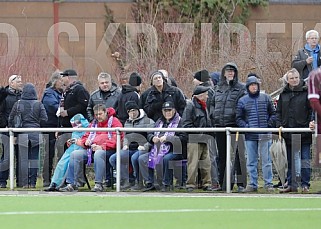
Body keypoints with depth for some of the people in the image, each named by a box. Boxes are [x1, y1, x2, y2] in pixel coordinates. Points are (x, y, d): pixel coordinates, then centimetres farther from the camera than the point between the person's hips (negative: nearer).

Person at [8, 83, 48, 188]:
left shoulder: (18, 104, -2)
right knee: (34, 159, 5)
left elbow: (11, 119, 2)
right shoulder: (39, 104, -3)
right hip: (36, 135, 0)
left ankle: (24, 183, 1)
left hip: (22, 135, 0)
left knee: (23, 159, 4)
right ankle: (32, 182, 3)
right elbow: (44, 118, -5)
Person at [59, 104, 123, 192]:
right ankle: (72, 184, -20)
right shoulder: (94, 123, 26)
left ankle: (98, 184, -40)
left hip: (108, 149, -6)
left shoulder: (114, 121, 5)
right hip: (92, 148, 6)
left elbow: (116, 139, -8)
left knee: (98, 154, -40)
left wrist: (102, 147, -20)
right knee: (75, 154, -15)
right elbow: (86, 137, 29)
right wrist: (86, 142, 2)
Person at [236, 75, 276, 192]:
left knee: (266, 160, 1)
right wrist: (245, 126, -8)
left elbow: (273, 114, 9)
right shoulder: (242, 101, 6)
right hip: (250, 136, 1)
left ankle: (268, 184, 7)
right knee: (251, 161, 4)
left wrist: (269, 124, -5)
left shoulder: (265, 98, 6)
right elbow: (239, 118, 8)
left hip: (264, 135, -1)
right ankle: (253, 184, 11)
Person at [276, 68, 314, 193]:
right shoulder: (283, 94, 11)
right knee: (291, 160, 10)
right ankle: (291, 184, 15)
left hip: (304, 132, -4)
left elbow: (313, 108, -1)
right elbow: (279, 112, 14)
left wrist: (312, 121, -17)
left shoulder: (306, 92, 0)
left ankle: (305, 184, -1)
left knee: (304, 159, -4)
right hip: (289, 133, 4)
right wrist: (279, 125, 1)